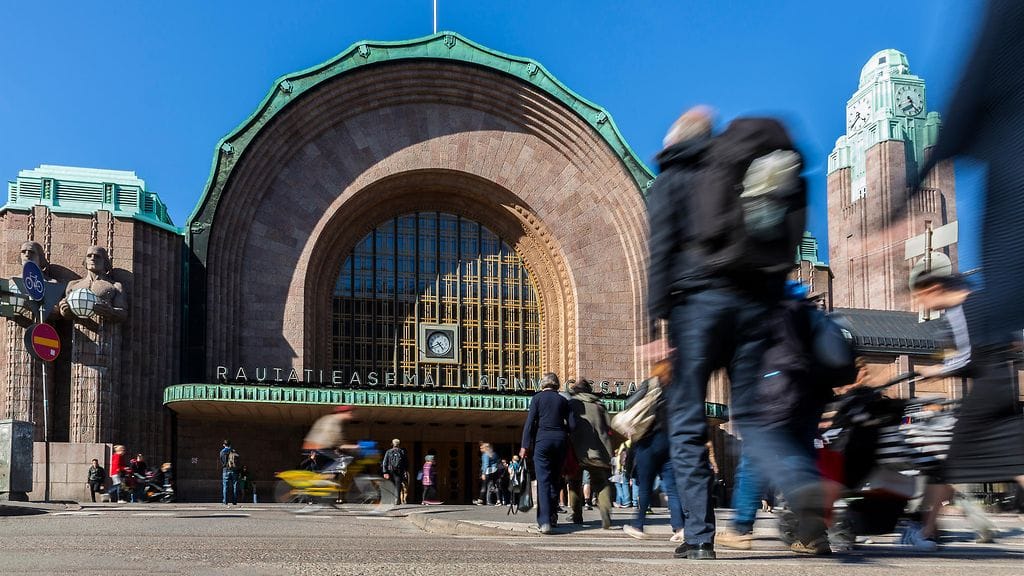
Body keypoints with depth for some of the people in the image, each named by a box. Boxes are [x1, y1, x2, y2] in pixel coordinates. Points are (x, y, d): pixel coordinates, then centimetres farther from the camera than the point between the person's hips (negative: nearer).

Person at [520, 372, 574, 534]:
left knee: (543, 481, -6)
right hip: (560, 441, 3)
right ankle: (553, 517, 20)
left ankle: (545, 521, -16)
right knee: (555, 480, 16)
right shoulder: (563, 400, 8)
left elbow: (530, 422, -5)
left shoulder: (537, 398, 1)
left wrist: (525, 446, -3)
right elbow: (572, 425, 3)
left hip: (542, 441, -3)